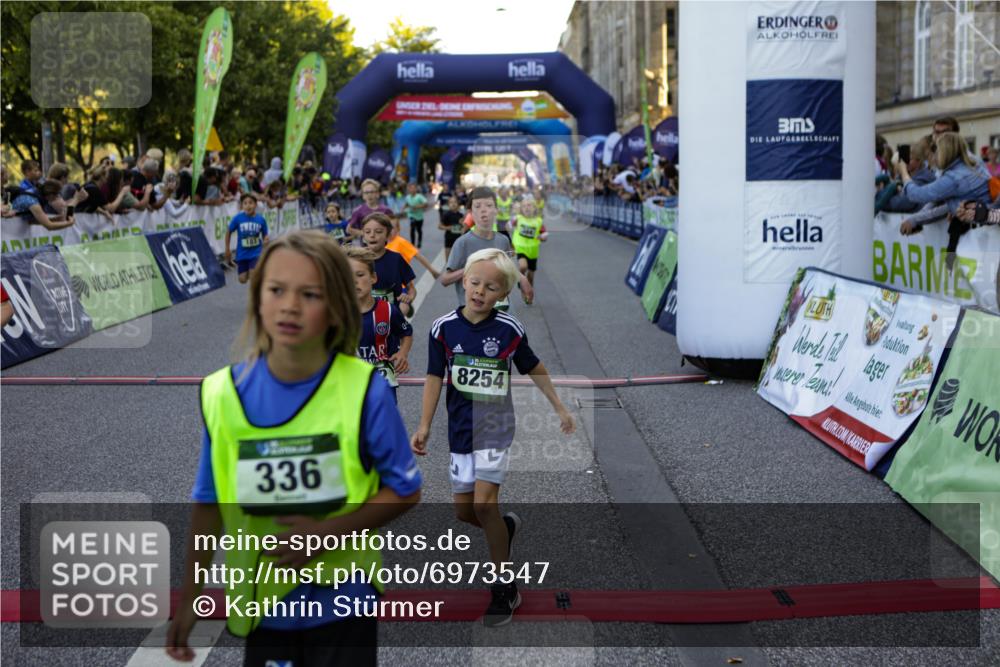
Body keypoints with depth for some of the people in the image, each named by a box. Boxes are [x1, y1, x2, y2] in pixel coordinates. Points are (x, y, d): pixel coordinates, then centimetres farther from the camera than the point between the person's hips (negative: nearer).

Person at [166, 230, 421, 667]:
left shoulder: (364, 390, -16)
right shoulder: (223, 394, -8)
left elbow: (405, 490, -8)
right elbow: (209, 500, 3)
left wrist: (328, 531, -21)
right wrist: (190, 594, 8)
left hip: (342, 601, -2)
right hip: (262, 601, 2)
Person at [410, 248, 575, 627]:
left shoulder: (509, 330, -8)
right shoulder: (444, 328, -5)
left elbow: (533, 369, 7)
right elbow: (435, 377, 1)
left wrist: (559, 408, 13)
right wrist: (424, 426, -5)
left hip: (496, 425, -3)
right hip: (461, 428, 3)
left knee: (484, 502, -16)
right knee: (463, 511, 6)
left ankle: (504, 589, -2)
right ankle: (506, 526, 41)